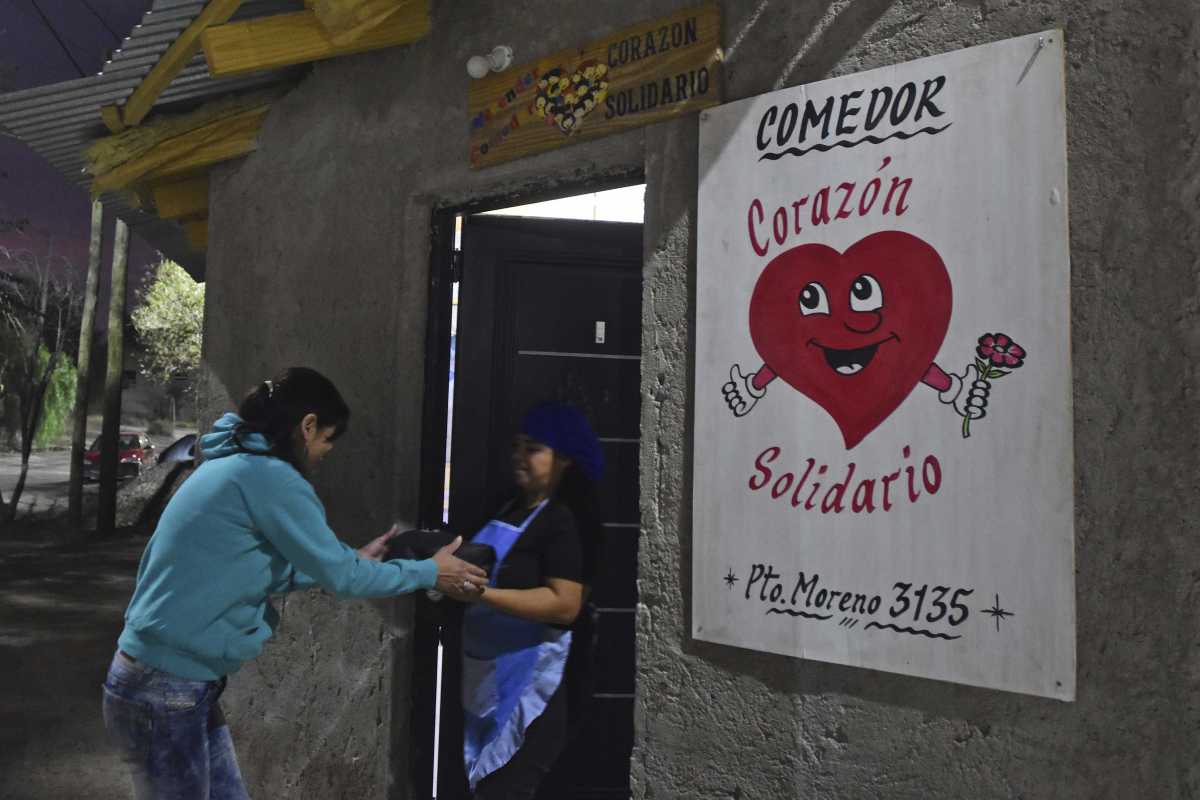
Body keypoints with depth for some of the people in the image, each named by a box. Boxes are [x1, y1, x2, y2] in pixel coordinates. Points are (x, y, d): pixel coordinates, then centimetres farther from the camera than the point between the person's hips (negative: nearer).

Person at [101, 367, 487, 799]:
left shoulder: (231, 465, 9)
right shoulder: (268, 476, -20)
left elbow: (274, 572, 17)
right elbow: (339, 576, -14)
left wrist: (355, 560, 19)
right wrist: (431, 572, -3)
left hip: (175, 680, 9)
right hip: (165, 691, -9)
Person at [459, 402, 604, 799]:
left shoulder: (565, 520, -15)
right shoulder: (510, 507, 12)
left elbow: (565, 604, -23)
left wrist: (482, 593, -27)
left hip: (532, 685, -9)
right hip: (486, 678, 9)